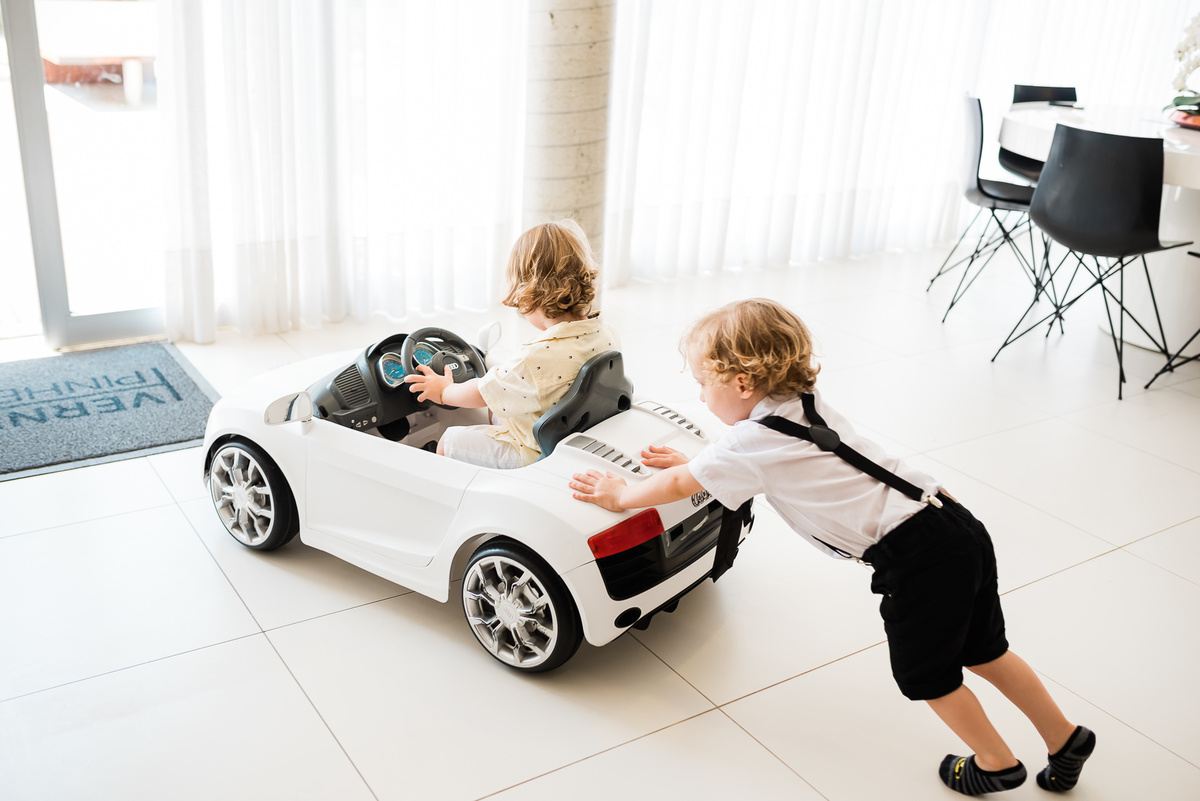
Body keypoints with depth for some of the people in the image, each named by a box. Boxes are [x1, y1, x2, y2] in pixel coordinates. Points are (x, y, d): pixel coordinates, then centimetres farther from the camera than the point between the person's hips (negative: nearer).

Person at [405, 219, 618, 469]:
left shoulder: (537, 358, -36)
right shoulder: (606, 335, -12)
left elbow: (481, 394, -19)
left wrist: (444, 391, 3)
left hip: (531, 456, -8)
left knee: (448, 440, 11)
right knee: (495, 411, 30)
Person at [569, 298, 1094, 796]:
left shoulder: (755, 440, -12)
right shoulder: (801, 404, 13)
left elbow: (681, 485, 1)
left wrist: (620, 495, 16)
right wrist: (692, 464, 34)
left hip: (917, 558, -9)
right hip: (959, 528, 9)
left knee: (924, 673, 16)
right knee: (982, 652, 26)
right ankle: (1066, 739, 39)